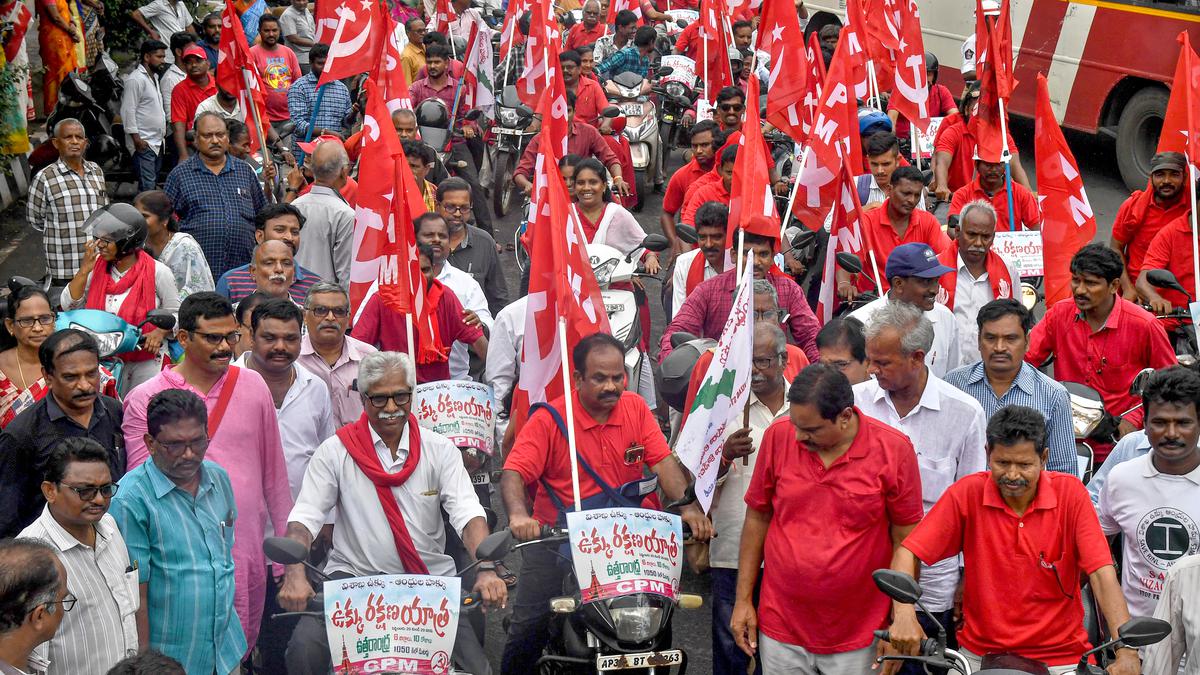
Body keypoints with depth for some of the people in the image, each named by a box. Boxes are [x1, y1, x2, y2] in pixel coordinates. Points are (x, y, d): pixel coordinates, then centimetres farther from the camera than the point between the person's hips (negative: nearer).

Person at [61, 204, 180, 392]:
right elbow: (68, 306, 0)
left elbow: (175, 313, -3)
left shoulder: (157, 272, -10)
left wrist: (160, 333, -23)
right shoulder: (98, 267, 3)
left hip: (146, 359, -4)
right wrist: (84, 270, -9)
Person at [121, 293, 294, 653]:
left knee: (241, 649, 14)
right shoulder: (144, 400, -6)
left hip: (248, 549, 3)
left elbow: (274, 472, 9)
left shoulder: (253, 386, 3)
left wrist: (286, 545, 10)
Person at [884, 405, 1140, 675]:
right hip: (979, 653, 0)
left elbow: (1102, 574, -14)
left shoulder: (1070, 493, -7)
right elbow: (907, 553, -10)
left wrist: (1126, 650, -27)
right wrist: (904, 615, -29)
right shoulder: (968, 493, -7)